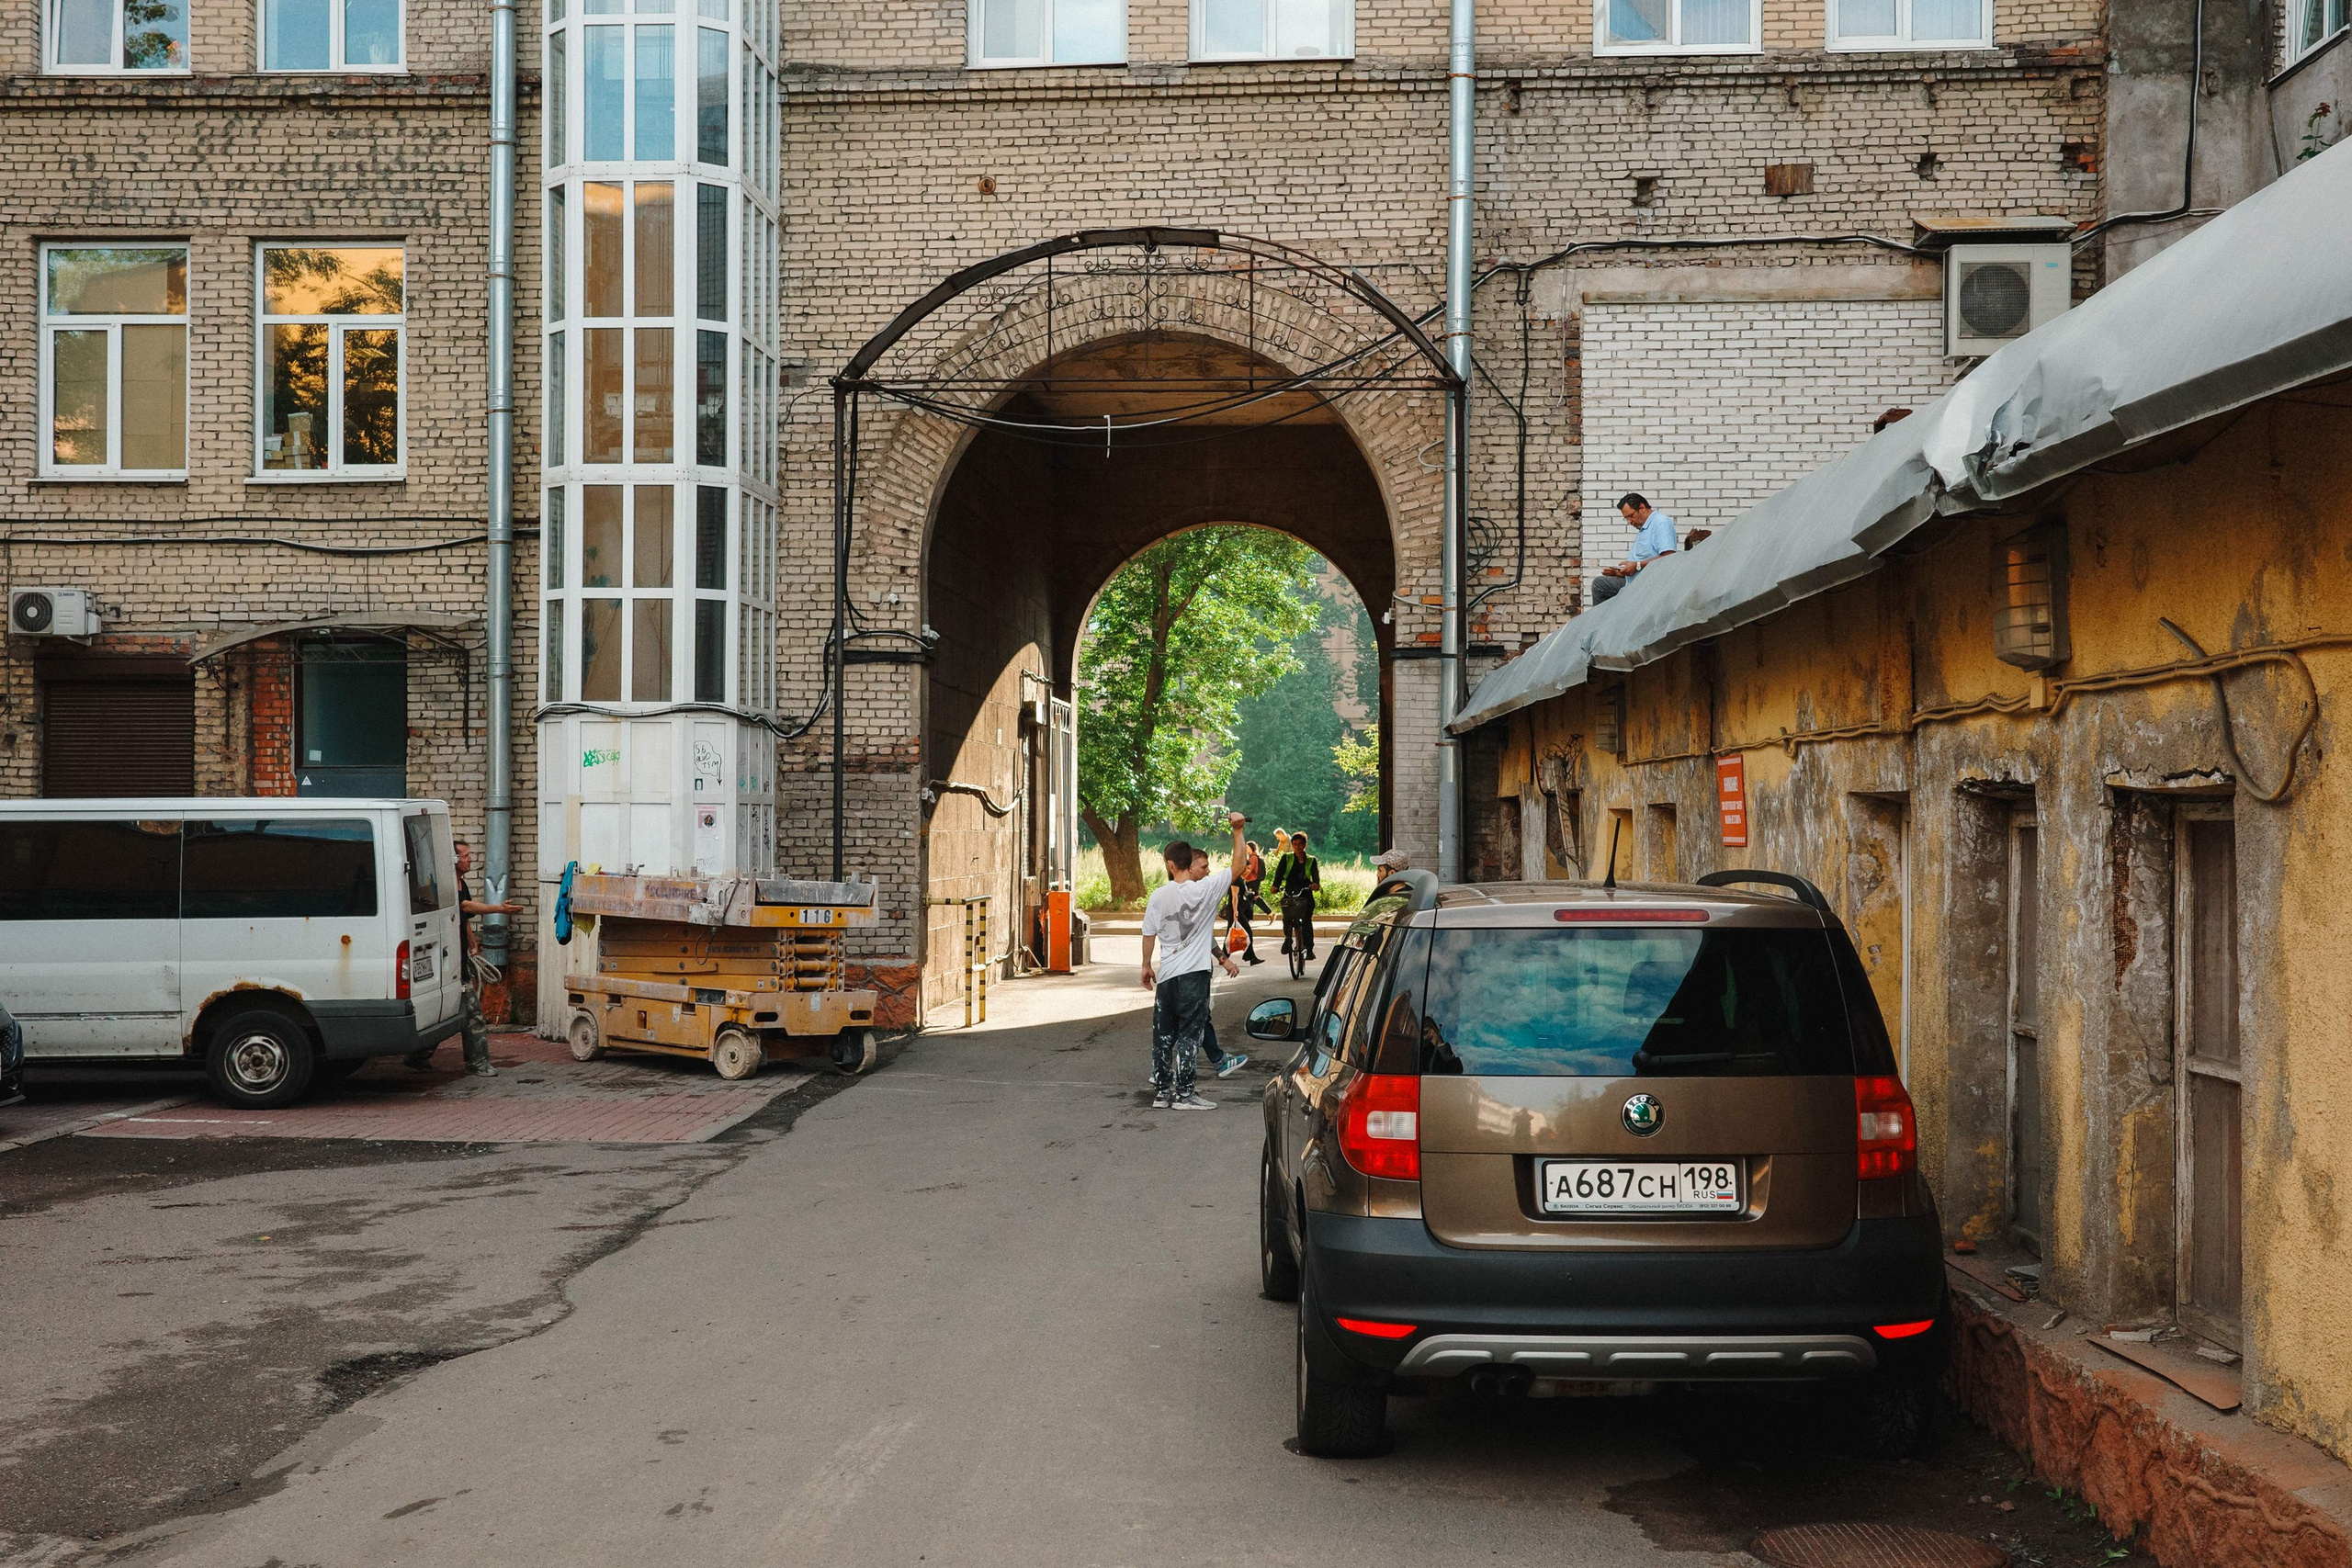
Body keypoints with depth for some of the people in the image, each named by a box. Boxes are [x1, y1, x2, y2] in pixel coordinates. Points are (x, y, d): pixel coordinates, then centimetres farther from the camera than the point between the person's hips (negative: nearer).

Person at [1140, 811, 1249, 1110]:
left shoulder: (1159, 896, -1)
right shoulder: (1206, 889, -7)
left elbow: (1149, 934, 4)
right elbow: (1237, 866, -2)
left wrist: (1146, 965, 16)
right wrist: (1237, 831, 2)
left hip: (1166, 974, 3)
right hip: (1194, 973, -3)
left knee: (1163, 1034, 10)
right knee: (1189, 1034, 0)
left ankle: (1162, 1090, 15)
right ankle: (1184, 1093, 0)